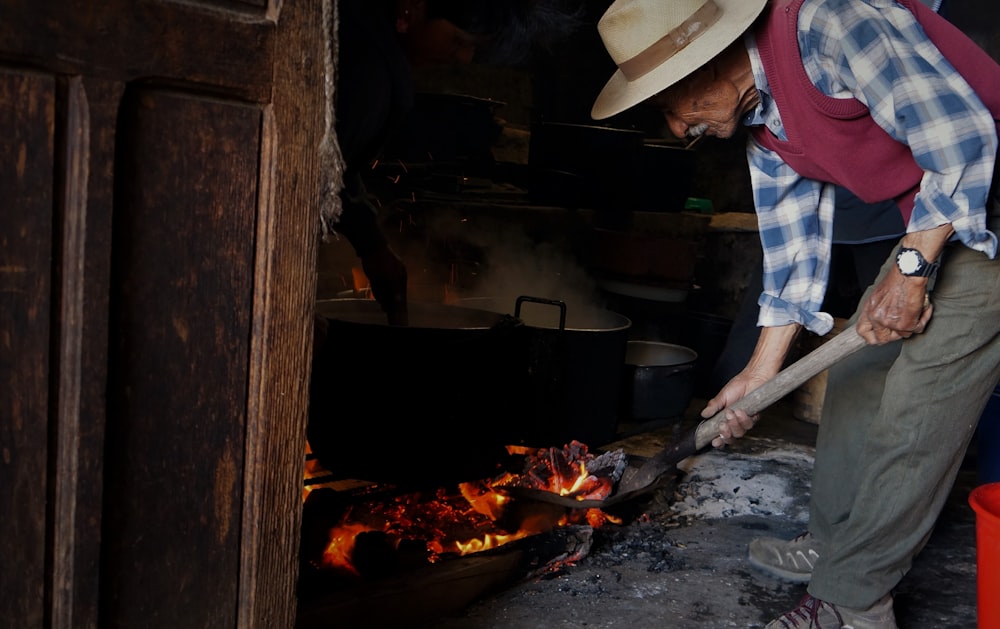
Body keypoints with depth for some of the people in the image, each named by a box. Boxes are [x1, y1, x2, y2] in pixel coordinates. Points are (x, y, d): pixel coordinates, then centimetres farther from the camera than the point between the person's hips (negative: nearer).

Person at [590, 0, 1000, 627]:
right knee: (858, 371, 14)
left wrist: (911, 267, -22)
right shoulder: (764, 130, 5)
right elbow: (793, 247, 9)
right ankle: (834, 544, 30)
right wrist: (759, 374, 9)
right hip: (935, 223, 9)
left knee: (916, 403, -7)